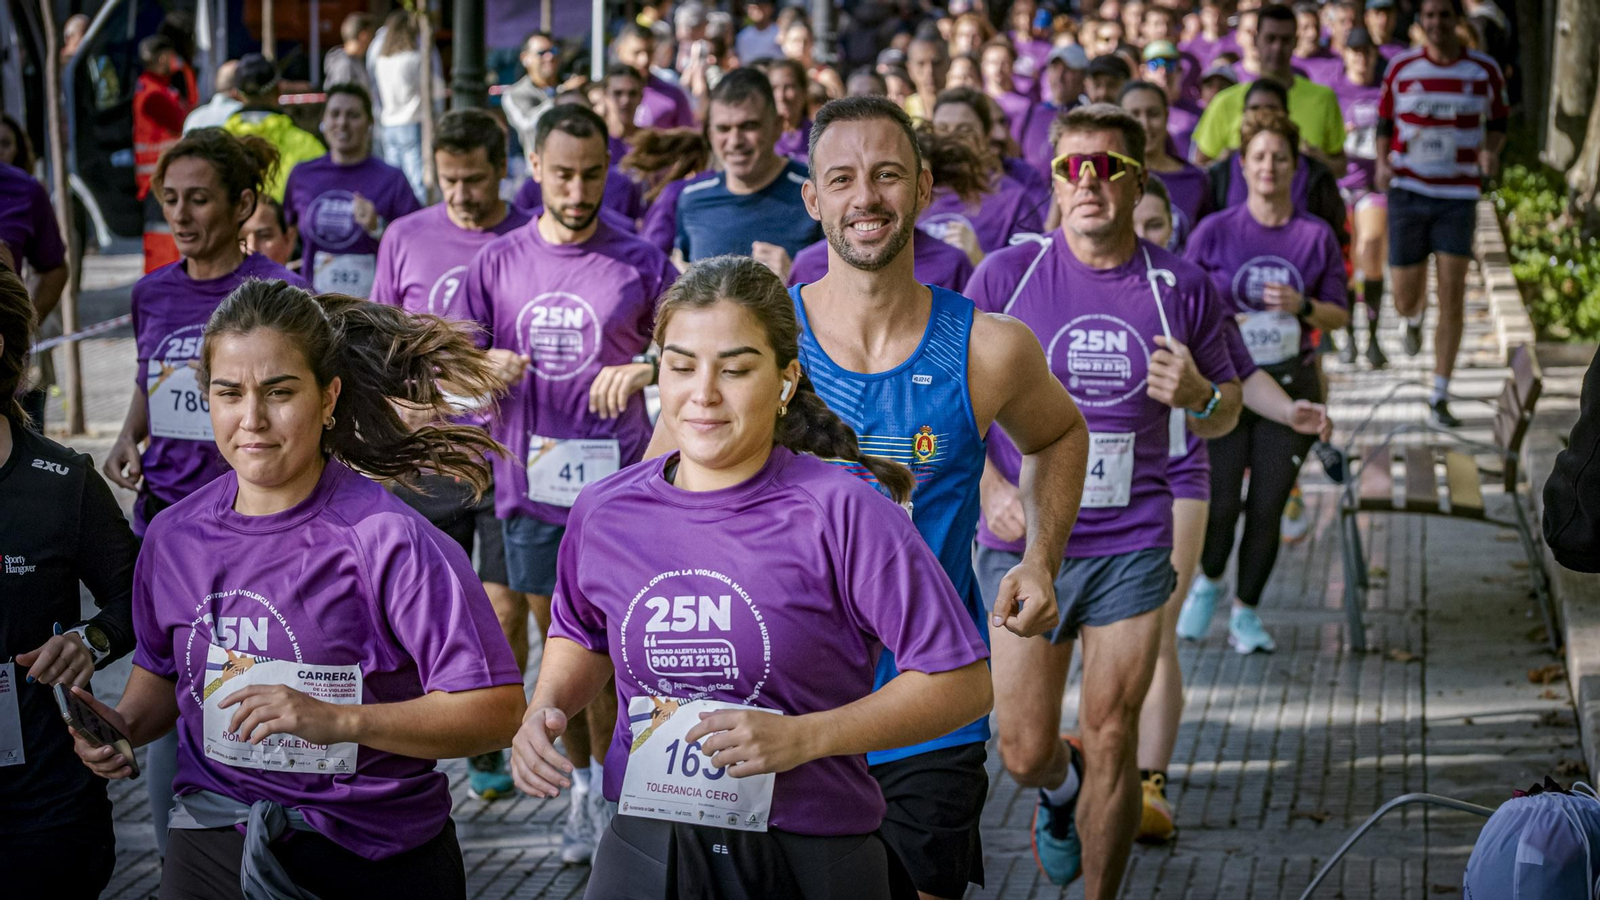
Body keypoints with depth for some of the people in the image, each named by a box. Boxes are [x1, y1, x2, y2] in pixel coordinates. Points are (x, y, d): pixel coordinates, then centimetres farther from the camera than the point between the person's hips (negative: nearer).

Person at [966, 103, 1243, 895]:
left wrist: (1198, 396, -12)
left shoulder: (1180, 287, 1)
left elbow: (1223, 415, 11)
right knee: (1025, 754, 5)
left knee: (1111, 742, 3)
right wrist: (990, 488, -10)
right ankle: (1061, 793, 42)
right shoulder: (1005, 275, -3)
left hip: (1133, 549, 0)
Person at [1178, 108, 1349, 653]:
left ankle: (1246, 612, 19)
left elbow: (1339, 315, 6)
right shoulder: (1216, 231, -1)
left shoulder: (1316, 236, 2)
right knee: (1220, 502, -6)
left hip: (1290, 384, 1)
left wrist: (1302, 307, -13)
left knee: (1267, 506, 2)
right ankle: (1208, 582, 26)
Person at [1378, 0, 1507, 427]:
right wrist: (1382, 164, -9)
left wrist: (1490, 151, -11)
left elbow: (1498, 122, 11)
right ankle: (1414, 319, 43)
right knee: (1405, 301, 1)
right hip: (1407, 192, 1)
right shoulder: (1401, 68, 1)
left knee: (1452, 296, -10)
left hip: (1458, 196, -1)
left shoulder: (1484, 69, 0)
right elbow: (1385, 123, 10)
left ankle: (1440, 398, -1)